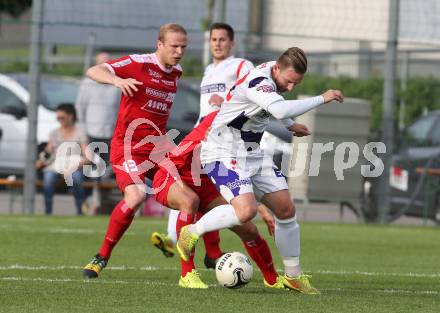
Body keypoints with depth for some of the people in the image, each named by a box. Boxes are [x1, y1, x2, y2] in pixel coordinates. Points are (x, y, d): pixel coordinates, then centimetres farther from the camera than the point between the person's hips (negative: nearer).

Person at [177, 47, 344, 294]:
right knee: (246, 210, -28)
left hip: (252, 154, 10)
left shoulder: (271, 71, 5)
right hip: (224, 155, -10)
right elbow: (281, 110, -44)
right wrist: (322, 99, -34)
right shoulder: (258, 82, -26)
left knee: (286, 209, 4)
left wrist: (290, 125, 35)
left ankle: (293, 275, 16)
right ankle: (192, 232, -5)